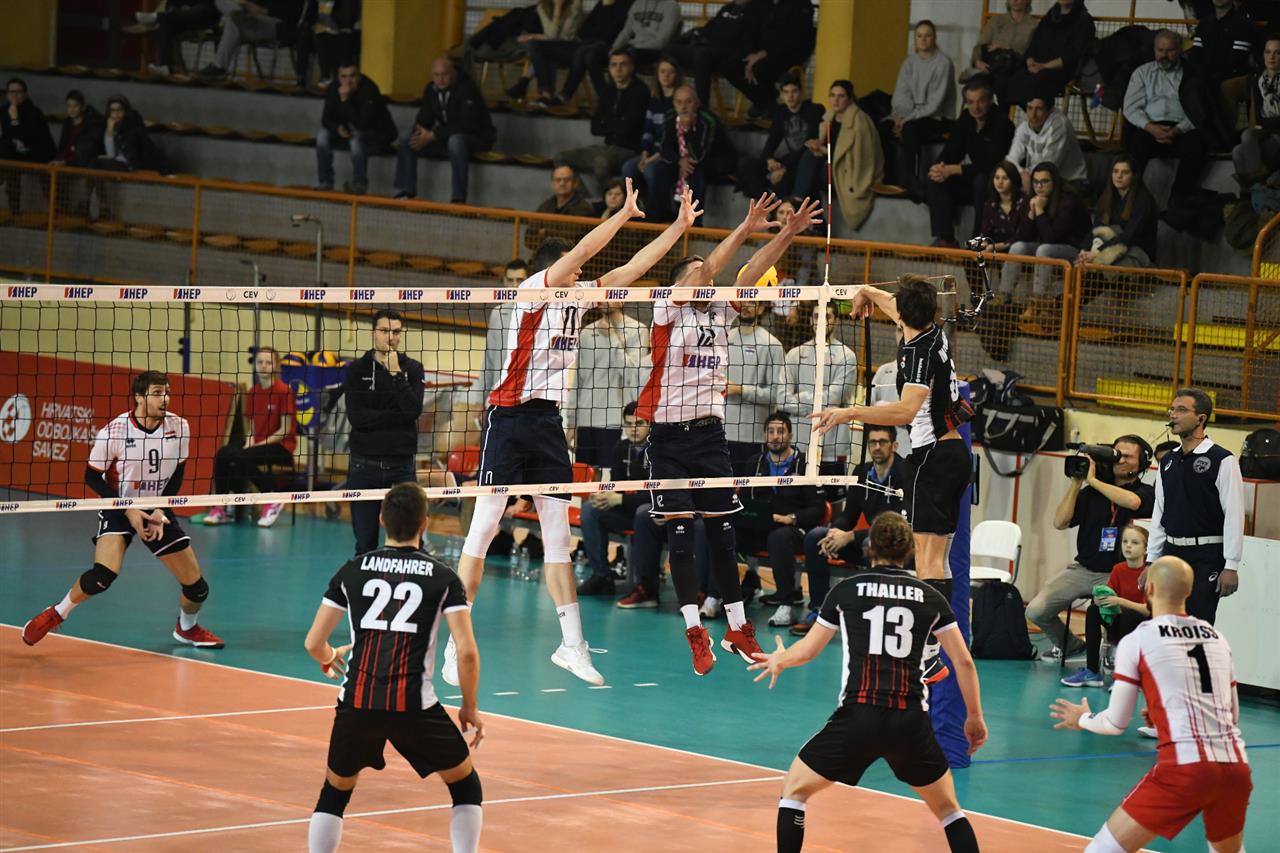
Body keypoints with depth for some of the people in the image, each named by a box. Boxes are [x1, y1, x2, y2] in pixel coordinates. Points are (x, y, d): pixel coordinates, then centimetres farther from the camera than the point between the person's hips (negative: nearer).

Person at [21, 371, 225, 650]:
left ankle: (187, 628, 35)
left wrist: (161, 511, -8)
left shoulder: (179, 427, -8)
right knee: (103, 576, -28)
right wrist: (129, 511, -15)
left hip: (157, 510, 4)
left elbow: (177, 474, 4)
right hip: (119, 510, -4)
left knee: (197, 587, 1)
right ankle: (56, 614, -2)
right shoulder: (114, 432, -19)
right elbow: (92, 477, -9)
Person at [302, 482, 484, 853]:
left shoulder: (353, 570, 9)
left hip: (357, 704, 2)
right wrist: (470, 708, 10)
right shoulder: (443, 577, 4)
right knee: (465, 786, 19)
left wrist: (329, 659, 34)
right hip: (415, 706, -2)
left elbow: (313, 643, 10)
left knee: (335, 792, 23)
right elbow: (467, 652, -5)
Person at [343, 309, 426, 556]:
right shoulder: (357, 369, 4)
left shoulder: (413, 369, 6)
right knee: (365, 543, 4)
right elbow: (356, 416, -10)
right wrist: (398, 416, -11)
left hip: (401, 464, 0)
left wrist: (395, 373, -13)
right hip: (364, 465, 0)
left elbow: (414, 410, -11)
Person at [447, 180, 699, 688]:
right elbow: (582, 250, -19)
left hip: (550, 421, 7)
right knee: (484, 527, -6)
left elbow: (632, 268, 15)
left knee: (558, 532, 7)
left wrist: (680, 225, 11)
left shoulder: (578, 296, 13)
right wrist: (626, 213, -14)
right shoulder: (534, 289, -7)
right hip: (511, 417, -7)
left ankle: (572, 645, 9)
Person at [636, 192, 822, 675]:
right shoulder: (669, 310, -4)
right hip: (670, 437, -4)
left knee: (722, 533, 6)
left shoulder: (719, 313, 10)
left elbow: (750, 274, 2)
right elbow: (706, 271, -17)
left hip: (710, 432, 4)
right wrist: (745, 229, -21)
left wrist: (788, 235, -10)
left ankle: (737, 629, 12)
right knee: (680, 534, -4)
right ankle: (695, 634, -3)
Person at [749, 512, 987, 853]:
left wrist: (779, 659, 40)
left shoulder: (846, 590, 7)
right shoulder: (930, 597, 9)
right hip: (912, 722, 1)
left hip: (857, 716, -1)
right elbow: (964, 662, 8)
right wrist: (975, 718, 20)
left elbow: (807, 650, 18)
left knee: (794, 790, 17)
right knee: (949, 810, 19)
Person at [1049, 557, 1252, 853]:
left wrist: (1082, 719, 29)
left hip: (1185, 769, -5)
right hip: (1235, 766, 5)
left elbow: (1116, 723, 7)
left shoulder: (1138, 640, 4)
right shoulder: (1217, 638, 17)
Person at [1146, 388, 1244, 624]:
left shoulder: (1222, 460, -8)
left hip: (1206, 558, -7)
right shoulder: (1168, 461, 13)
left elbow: (1234, 515, -11)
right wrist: (1151, 561, 14)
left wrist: (1231, 566, -15)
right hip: (1171, 553, 7)